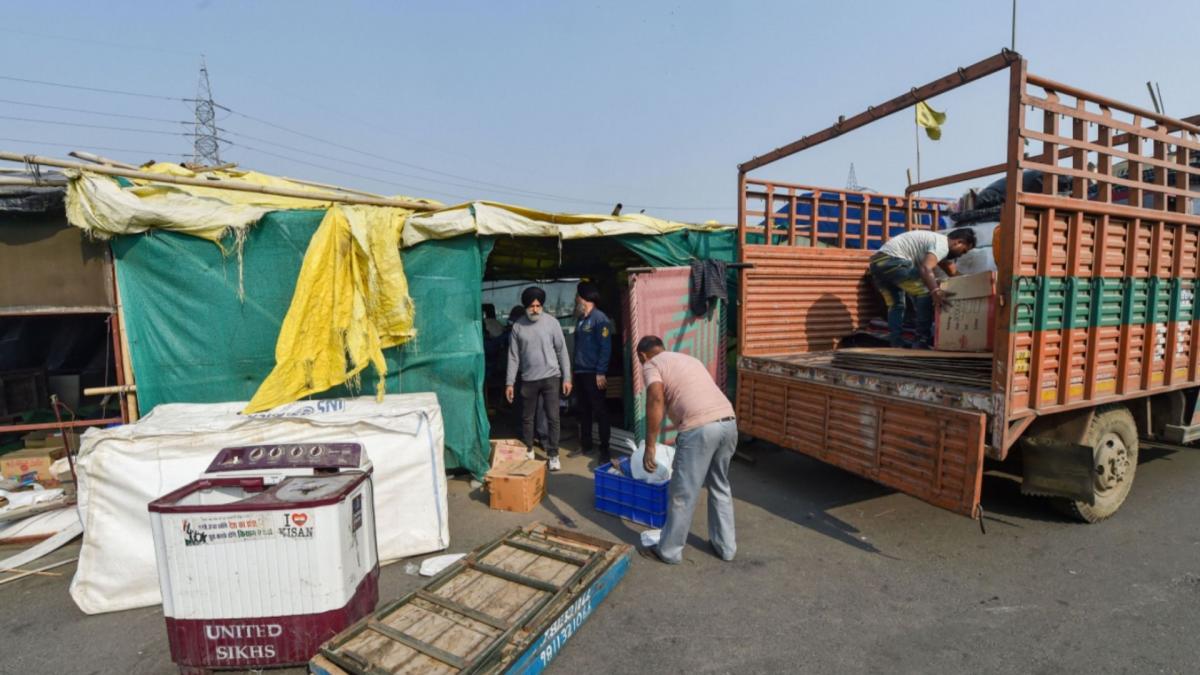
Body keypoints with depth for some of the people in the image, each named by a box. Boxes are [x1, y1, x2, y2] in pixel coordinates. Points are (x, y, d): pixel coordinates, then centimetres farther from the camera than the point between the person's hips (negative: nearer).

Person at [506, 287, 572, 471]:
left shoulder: (551, 322, -4)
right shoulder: (518, 326, 0)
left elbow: (562, 351, -1)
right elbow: (513, 356, 3)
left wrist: (567, 377, -3)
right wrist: (509, 382, -1)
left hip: (551, 377, -1)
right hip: (528, 379, 2)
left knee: (553, 417, 0)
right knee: (527, 418, 11)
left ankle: (553, 454, 12)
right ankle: (527, 452, 27)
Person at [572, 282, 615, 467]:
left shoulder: (600, 318, -10)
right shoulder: (581, 319, 15)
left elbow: (606, 348, -15)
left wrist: (601, 372, -19)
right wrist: (575, 369, 14)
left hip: (594, 373, -8)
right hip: (580, 372, 8)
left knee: (600, 411, -2)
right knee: (583, 410, 14)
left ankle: (604, 449, 5)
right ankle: (585, 444, 26)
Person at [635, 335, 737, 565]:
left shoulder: (651, 365, 8)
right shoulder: (689, 359, 30)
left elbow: (656, 400, -12)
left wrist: (650, 447, -10)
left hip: (701, 428, -7)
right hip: (728, 421, 8)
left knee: (682, 494, 8)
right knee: (720, 487, 25)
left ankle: (669, 551, 24)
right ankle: (725, 545, 36)